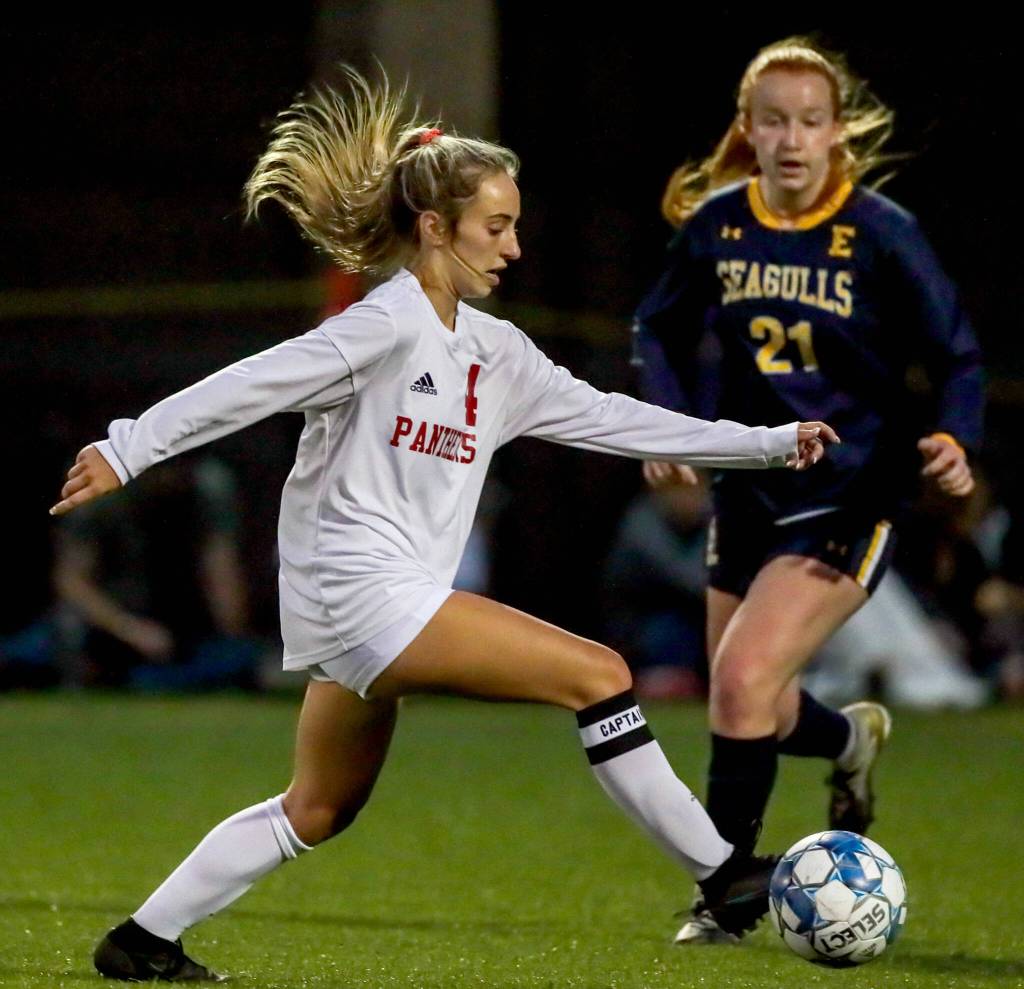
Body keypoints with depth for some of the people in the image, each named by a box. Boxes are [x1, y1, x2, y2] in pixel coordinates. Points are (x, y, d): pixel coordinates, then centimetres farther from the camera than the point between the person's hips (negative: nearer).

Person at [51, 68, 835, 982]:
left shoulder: (495, 352, 13)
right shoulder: (387, 328, -12)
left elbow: (608, 418, 14)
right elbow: (247, 387, -15)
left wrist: (769, 444, 12)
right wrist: (125, 450, -20)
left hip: (376, 611, 10)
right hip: (362, 590, -10)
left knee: (320, 812, 17)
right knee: (599, 674, -12)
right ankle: (723, 877, -6)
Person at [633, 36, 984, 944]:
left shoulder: (881, 234, -14)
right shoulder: (715, 223, -4)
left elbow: (957, 357, -6)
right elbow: (661, 331, 12)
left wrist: (953, 440, -26)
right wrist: (666, 419, -6)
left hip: (849, 501, -5)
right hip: (749, 492, 5)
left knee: (742, 684, -20)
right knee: (750, 715, 17)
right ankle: (852, 737, 53)